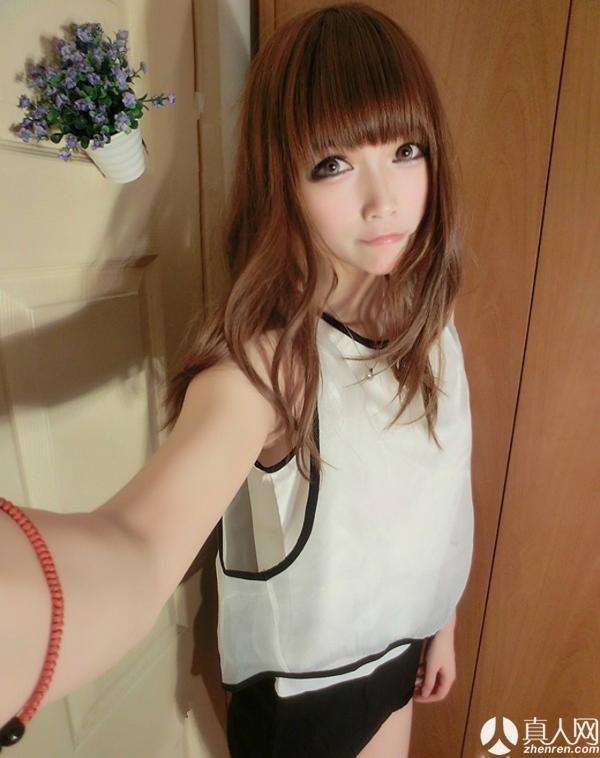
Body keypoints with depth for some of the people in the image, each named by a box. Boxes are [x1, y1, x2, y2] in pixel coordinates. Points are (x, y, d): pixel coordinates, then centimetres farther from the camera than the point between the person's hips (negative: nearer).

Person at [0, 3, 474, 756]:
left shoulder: (425, 315, -12)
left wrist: (443, 619, 9)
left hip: (400, 643, 6)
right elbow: (139, 541, -50)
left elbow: (438, 487, -1)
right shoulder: (264, 356, -33)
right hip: (298, 682, -5)